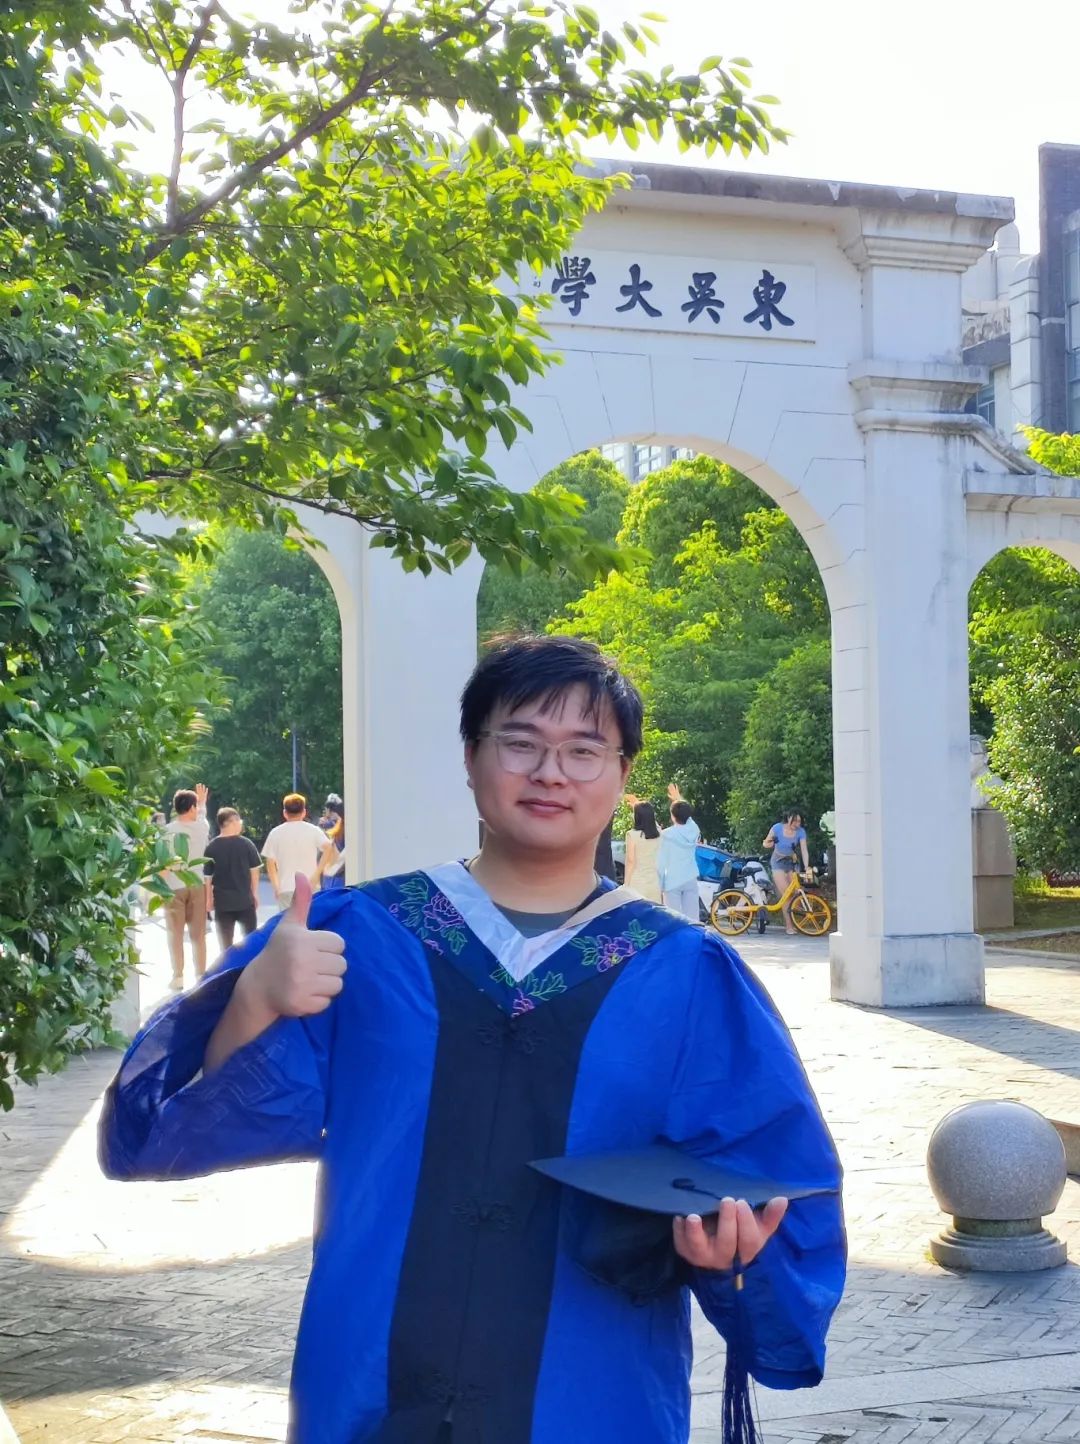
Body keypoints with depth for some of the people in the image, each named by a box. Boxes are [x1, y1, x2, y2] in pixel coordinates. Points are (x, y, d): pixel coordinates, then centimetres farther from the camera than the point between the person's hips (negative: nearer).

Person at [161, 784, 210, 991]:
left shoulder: (167, 831, -9)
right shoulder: (201, 827, 0)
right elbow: (202, 816, 26)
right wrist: (203, 802, 44)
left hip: (174, 887, -2)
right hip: (197, 885, 2)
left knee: (175, 933, 5)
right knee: (198, 933, 10)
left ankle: (178, 977, 5)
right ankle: (200, 975, 12)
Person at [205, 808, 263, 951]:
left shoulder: (211, 847, -4)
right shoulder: (246, 844, -4)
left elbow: (207, 876, -3)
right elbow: (254, 870, 0)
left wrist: (209, 898, 7)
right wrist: (255, 893, 11)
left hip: (222, 901, 0)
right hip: (245, 899, 0)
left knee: (226, 944, 6)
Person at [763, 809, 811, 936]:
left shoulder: (801, 832, -11)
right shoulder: (777, 828, -14)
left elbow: (804, 850, -17)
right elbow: (765, 843, -3)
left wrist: (806, 867, -30)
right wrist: (769, 844, -27)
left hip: (792, 863, 2)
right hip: (778, 863, -2)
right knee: (785, 894, -13)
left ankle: (791, 922, 9)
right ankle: (789, 925, -12)